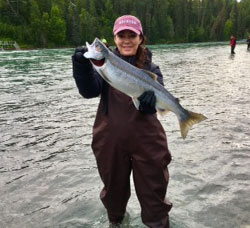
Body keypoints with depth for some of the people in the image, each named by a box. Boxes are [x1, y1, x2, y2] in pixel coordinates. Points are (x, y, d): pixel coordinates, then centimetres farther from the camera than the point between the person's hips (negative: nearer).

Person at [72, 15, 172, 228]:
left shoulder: (151, 68, 0)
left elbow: (152, 105, -14)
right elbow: (89, 91, -15)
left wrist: (150, 98, -38)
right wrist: (82, 66, -33)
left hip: (146, 139, -1)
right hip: (111, 139, 1)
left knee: (153, 190, 8)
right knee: (114, 186, 21)